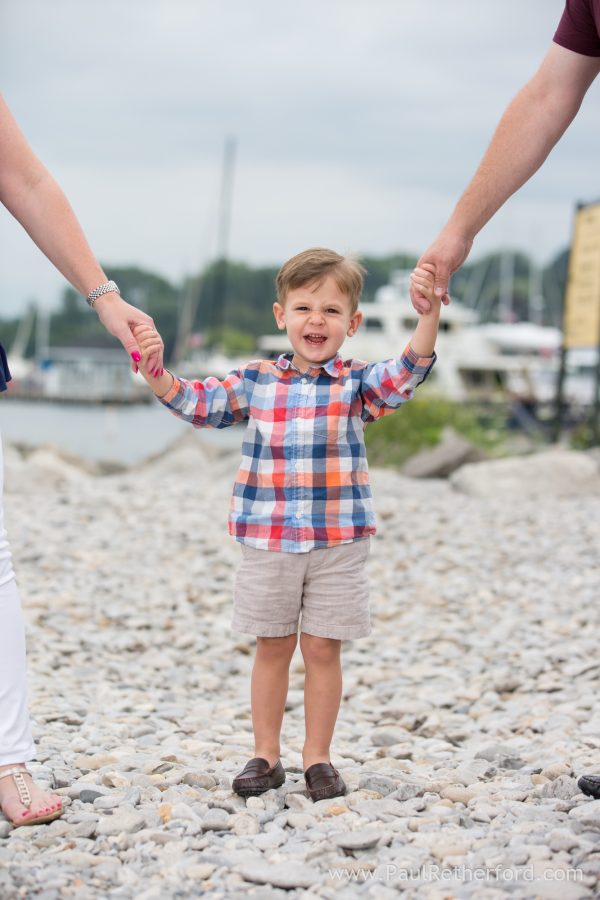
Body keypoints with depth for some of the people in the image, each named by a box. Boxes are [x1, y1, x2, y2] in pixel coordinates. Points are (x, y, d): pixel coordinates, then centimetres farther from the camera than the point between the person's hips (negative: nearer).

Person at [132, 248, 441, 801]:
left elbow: (407, 372, -18)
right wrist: (156, 370, -15)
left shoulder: (357, 385, -2)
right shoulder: (257, 382, 4)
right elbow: (196, 402, 3)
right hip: (268, 542, 2)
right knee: (273, 649, 11)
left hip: (338, 544, -1)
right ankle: (266, 756, 21)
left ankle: (318, 758, 17)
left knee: (323, 650, 5)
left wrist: (430, 313, -34)